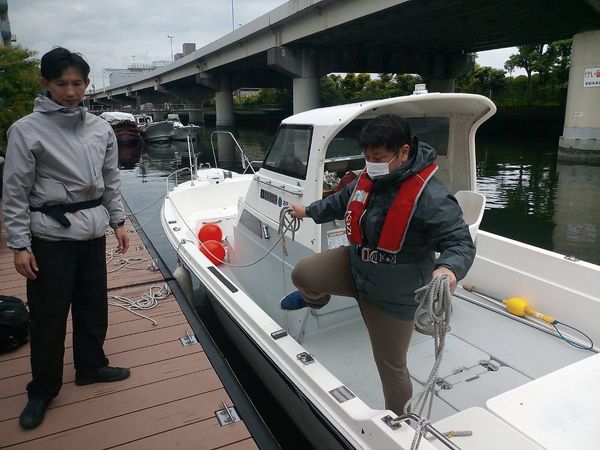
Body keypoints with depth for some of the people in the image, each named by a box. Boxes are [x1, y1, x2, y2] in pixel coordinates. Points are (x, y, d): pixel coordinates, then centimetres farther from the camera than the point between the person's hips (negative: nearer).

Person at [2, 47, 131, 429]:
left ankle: (91, 367, 36)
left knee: (93, 307, 15)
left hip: (93, 233, 4)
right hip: (50, 236, -4)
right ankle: (43, 390, 25)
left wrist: (118, 222, 8)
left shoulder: (101, 128, 5)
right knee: (49, 316, 6)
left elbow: (111, 182, 12)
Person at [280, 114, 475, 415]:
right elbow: (342, 201, 15)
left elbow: (461, 243, -28)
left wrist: (449, 268, -51)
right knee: (302, 274, -5)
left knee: (391, 365, 8)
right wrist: (309, 211, 29)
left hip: (393, 294, -5)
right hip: (354, 265, 6)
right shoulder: (369, 178, -6)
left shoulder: (431, 197, -28)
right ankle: (316, 298, 35)